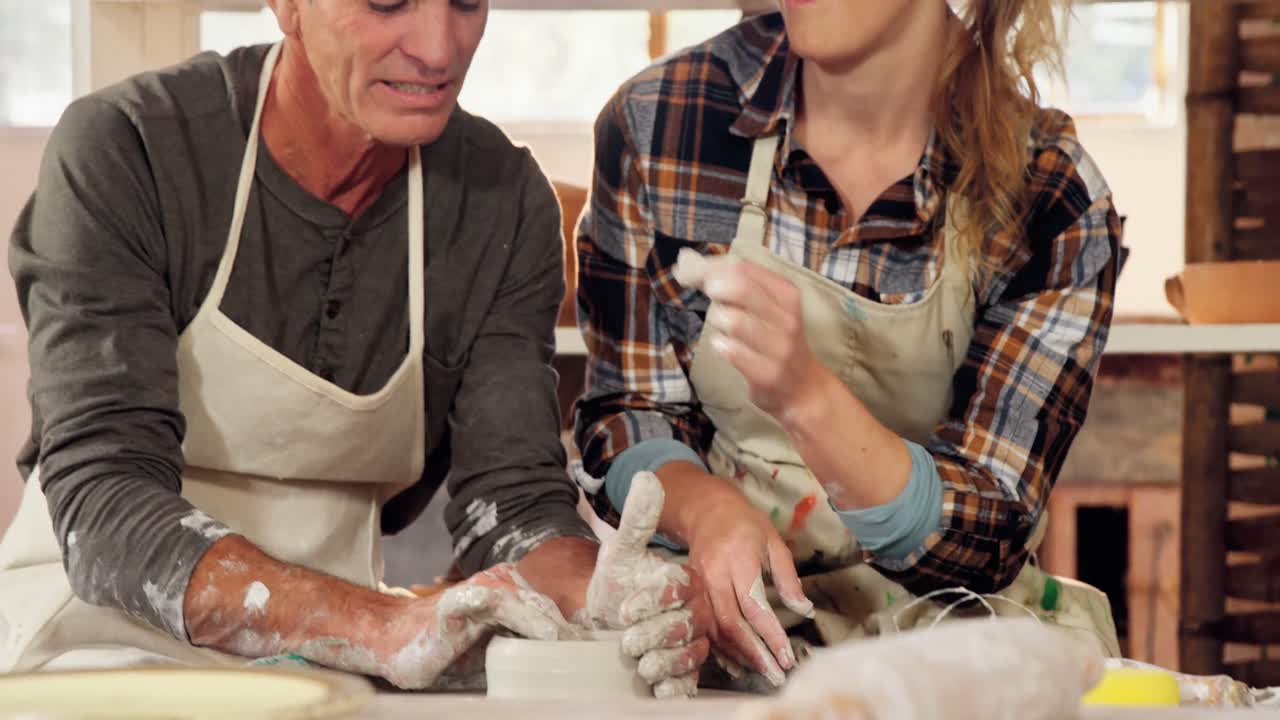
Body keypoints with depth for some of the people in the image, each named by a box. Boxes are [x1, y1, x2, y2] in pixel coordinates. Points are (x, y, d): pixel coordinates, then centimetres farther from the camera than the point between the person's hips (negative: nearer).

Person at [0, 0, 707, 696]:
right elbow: (102, 509, -23)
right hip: (106, 632, -3)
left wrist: (596, 596, -30)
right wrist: (382, 629, -38)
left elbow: (511, 493, -4)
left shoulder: (507, 199, -1)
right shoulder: (122, 148, -14)